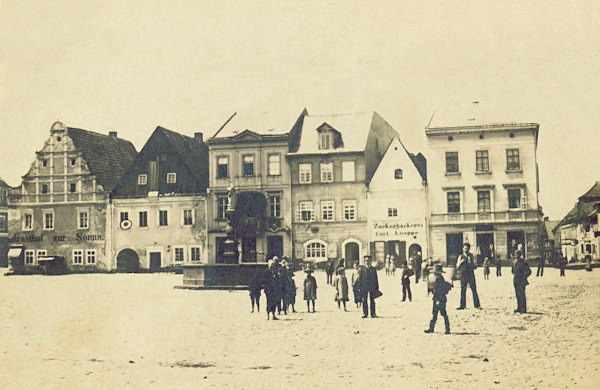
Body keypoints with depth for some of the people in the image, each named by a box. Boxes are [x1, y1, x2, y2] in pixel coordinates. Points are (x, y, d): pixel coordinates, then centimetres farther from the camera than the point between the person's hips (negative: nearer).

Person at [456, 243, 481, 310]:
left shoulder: (471, 256, 11)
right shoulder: (461, 256, 10)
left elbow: (475, 266, 8)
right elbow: (458, 266, 3)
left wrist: (470, 263, -10)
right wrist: (462, 261, -12)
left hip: (471, 274, 0)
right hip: (463, 275, 0)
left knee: (474, 290, -4)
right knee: (463, 290, 0)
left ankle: (477, 305, -1)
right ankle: (462, 305, 6)